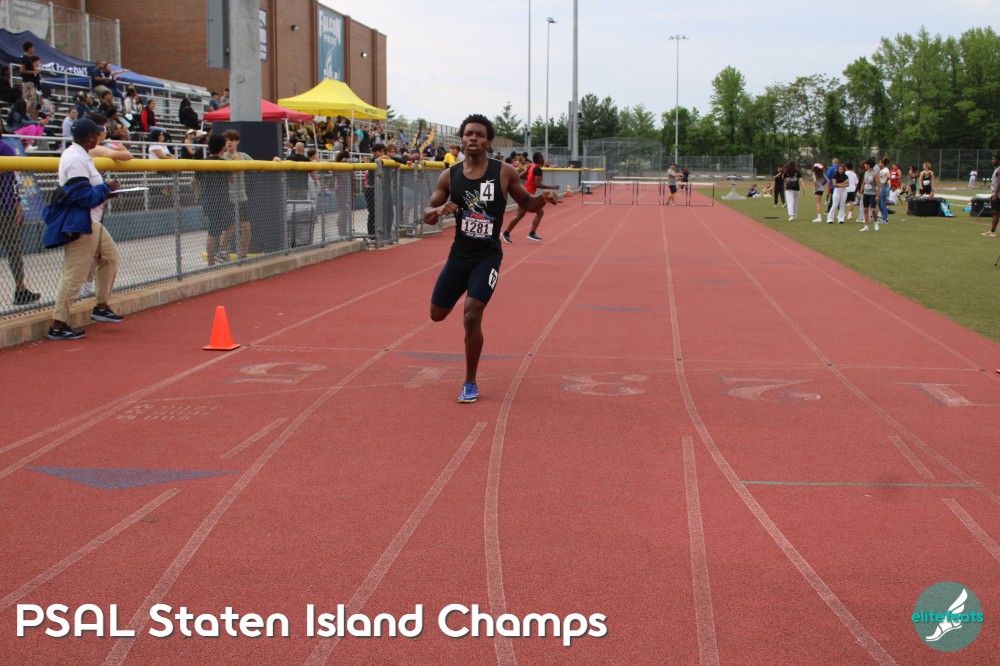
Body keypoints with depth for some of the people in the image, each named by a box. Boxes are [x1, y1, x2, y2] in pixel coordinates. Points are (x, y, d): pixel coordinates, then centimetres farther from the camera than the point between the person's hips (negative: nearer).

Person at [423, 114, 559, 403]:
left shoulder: (504, 172, -6)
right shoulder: (450, 176, -1)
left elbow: (526, 203, 7)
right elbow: (427, 215, 4)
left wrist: (543, 198, -16)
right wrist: (439, 210, -20)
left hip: (487, 256, -3)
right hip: (459, 254, 4)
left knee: (471, 317, -16)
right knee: (437, 314, 13)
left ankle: (470, 383, 1)